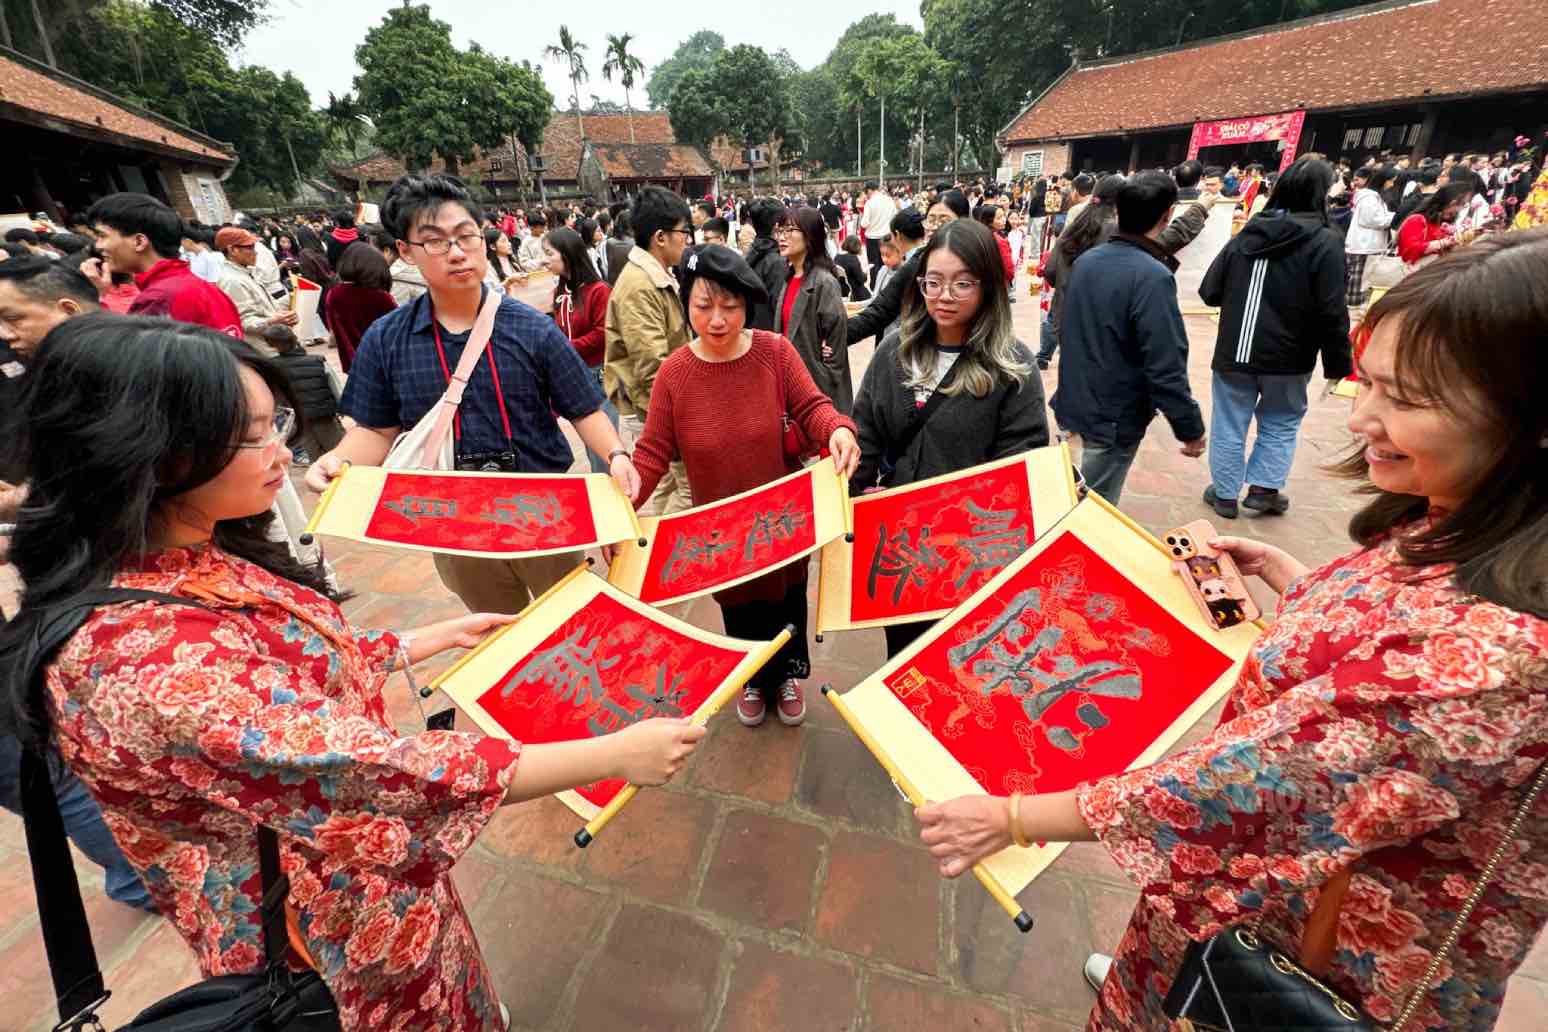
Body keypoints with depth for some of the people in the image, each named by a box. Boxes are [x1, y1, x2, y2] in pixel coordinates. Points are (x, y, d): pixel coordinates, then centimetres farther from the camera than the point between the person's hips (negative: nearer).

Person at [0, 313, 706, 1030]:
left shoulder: (196, 562, -8)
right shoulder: (146, 659, -36)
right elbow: (387, 773, -36)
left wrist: (445, 634, 12)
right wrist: (616, 754, -29)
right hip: (340, 930, -7)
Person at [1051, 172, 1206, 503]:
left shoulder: (1085, 260, 2)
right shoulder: (1152, 276, -22)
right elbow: (1166, 369, -23)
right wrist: (1191, 429, -12)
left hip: (1076, 403, 8)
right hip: (1115, 419, -7)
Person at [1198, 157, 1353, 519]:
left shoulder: (1246, 234, 3)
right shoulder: (1325, 242, -8)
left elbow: (1209, 292, 4)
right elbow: (1331, 313, -12)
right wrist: (1338, 363, -3)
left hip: (1233, 352, 3)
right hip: (1286, 357, -2)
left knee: (1229, 426, 11)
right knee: (1281, 424, 17)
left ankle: (1225, 493, 18)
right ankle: (1263, 487, 16)